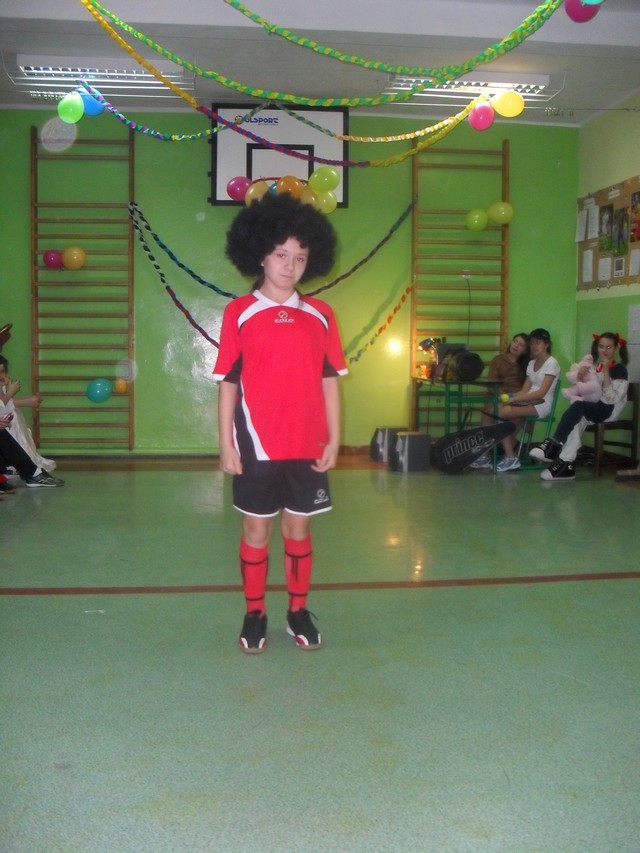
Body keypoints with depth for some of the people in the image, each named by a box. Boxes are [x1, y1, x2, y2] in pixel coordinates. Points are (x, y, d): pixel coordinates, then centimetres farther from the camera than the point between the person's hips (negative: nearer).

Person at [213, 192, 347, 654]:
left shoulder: (321, 316, 4)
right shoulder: (239, 313, -2)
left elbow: (330, 382, 6)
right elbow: (227, 383, -1)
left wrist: (334, 440, 2)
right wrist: (226, 443, -4)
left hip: (307, 447, 2)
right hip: (257, 446, -2)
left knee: (299, 528, 12)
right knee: (257, 529, 8)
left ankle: (299, 612, 26)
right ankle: (255, 615, 22)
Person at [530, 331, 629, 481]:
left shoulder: (620, 370, -5)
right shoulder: (593, 366, 14)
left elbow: (611, 398, -18)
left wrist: (606, 371, -21)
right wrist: (580, 376, -7)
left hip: (610, 409, -5)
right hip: (591, 409, 5)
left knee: (578, 406, -35)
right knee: (577, 420, -33)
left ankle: (554, 444, -40)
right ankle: (566, 464, -45)